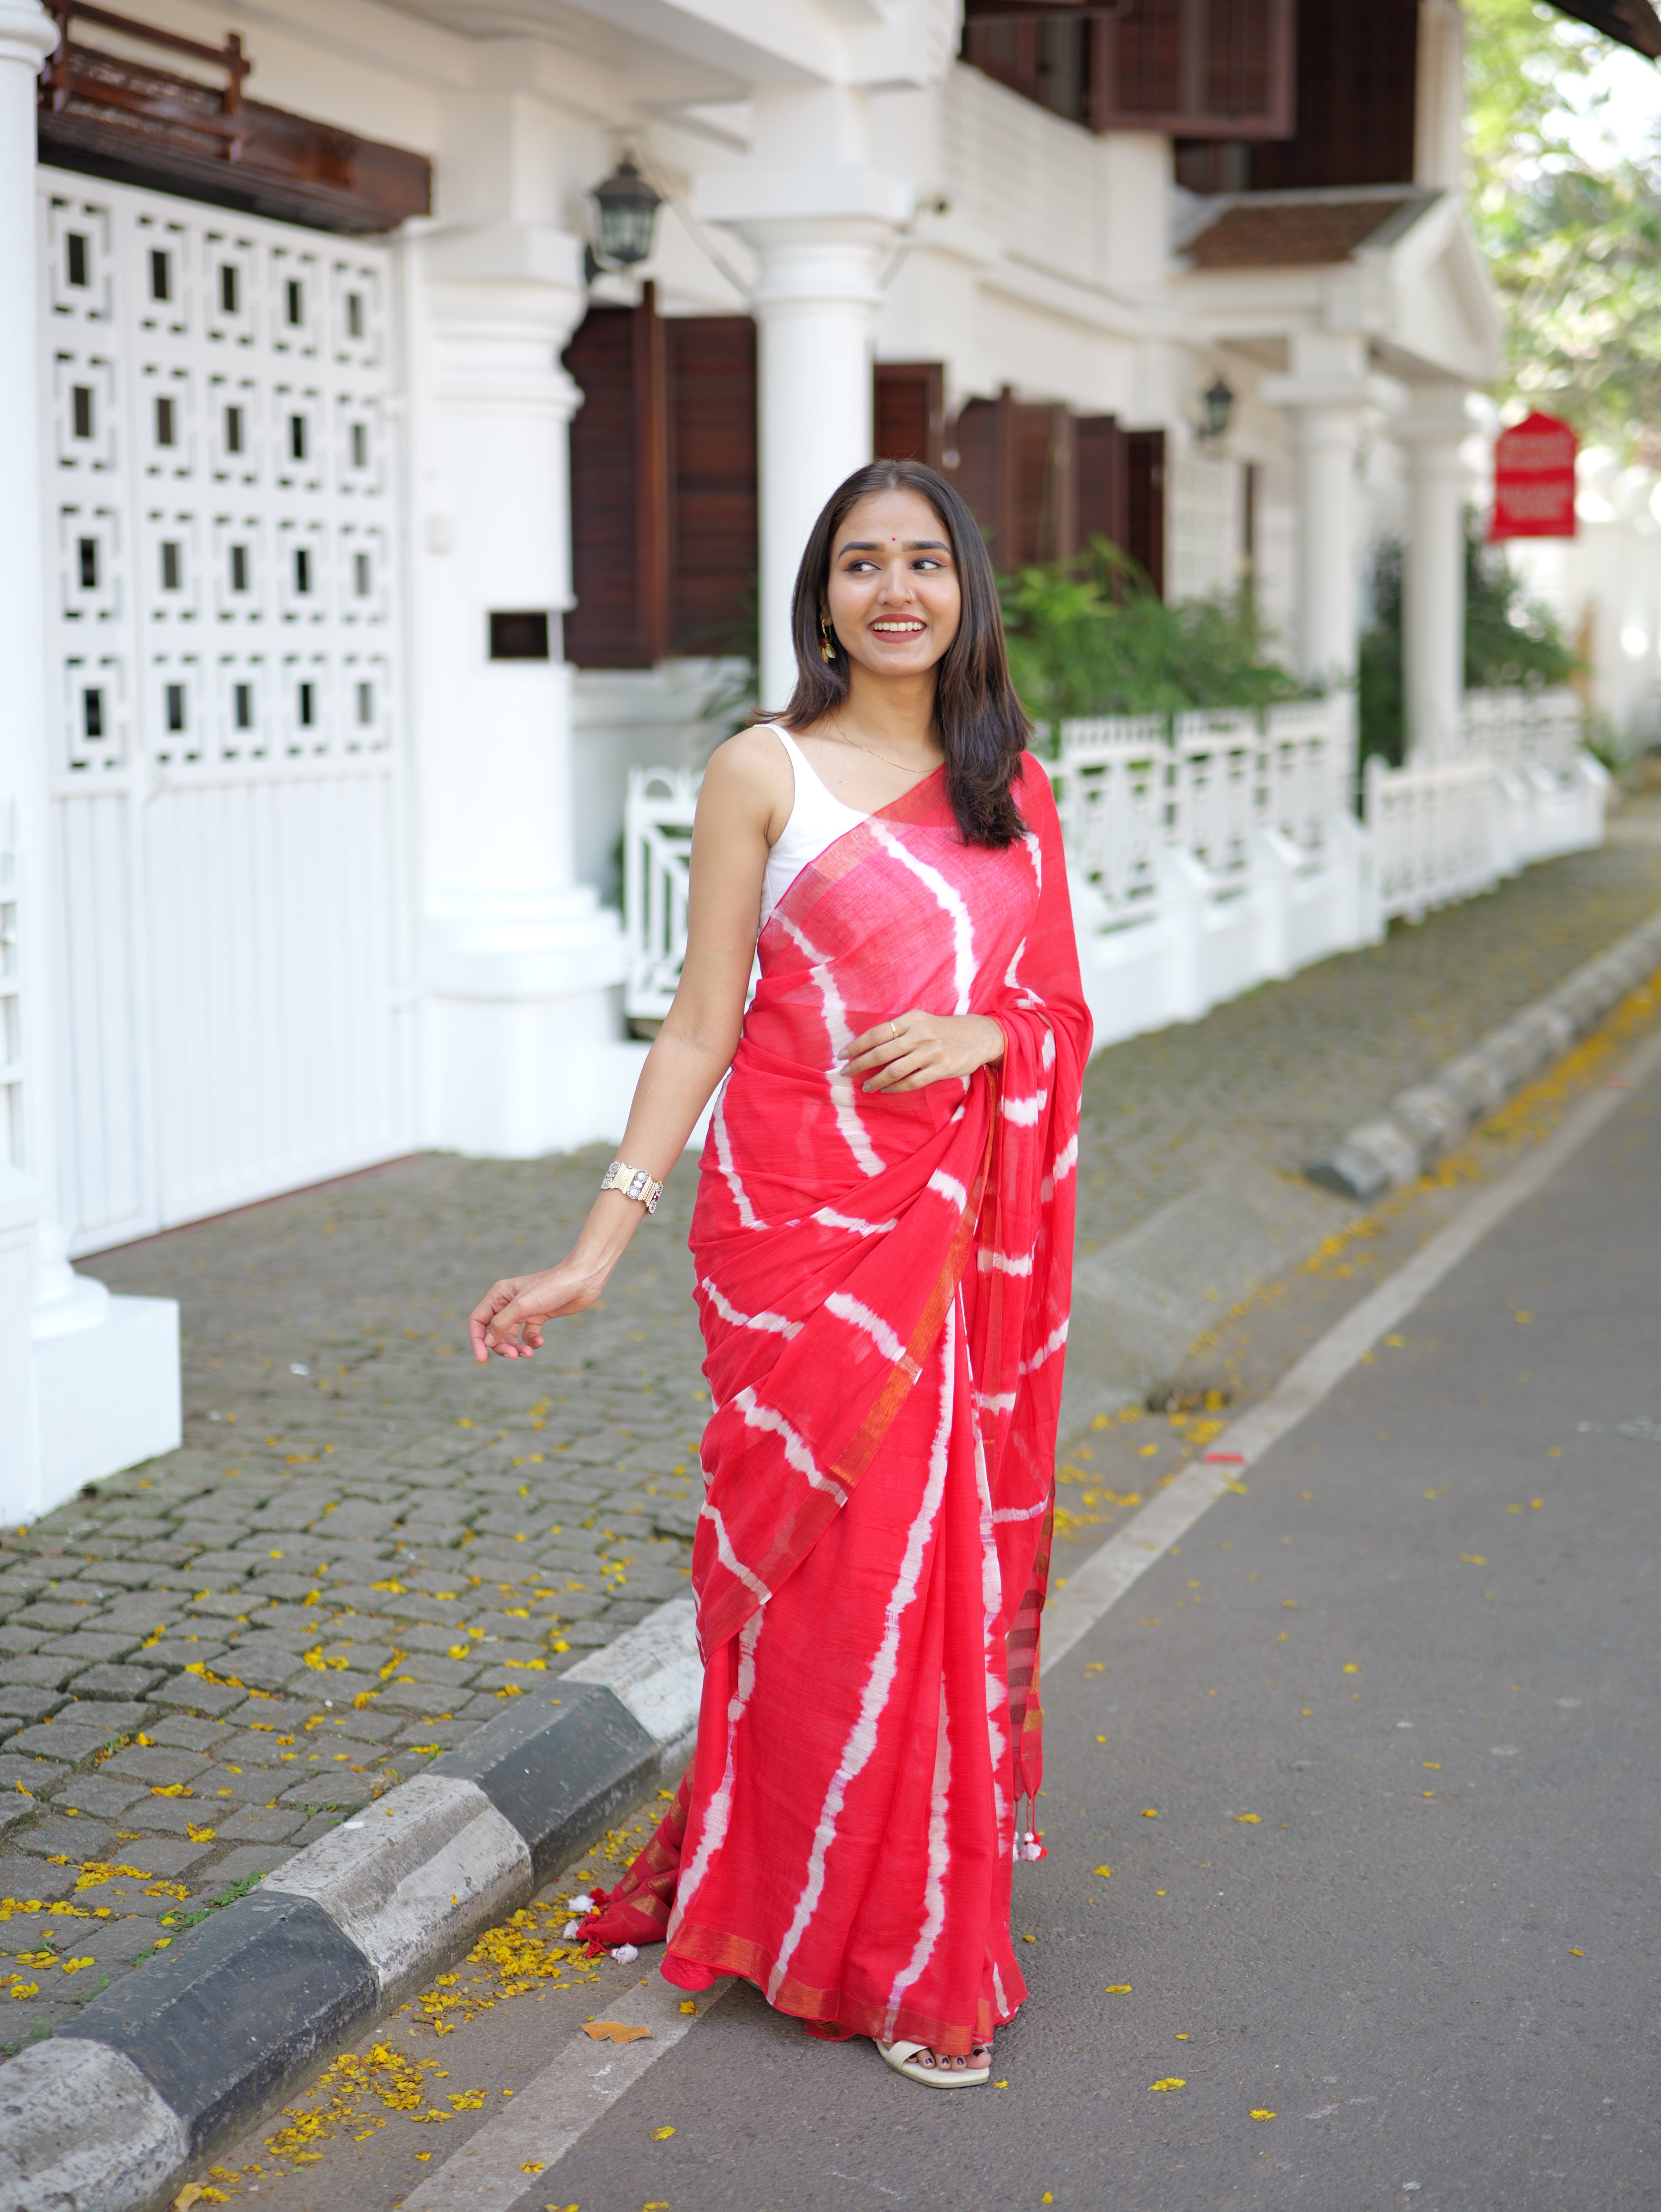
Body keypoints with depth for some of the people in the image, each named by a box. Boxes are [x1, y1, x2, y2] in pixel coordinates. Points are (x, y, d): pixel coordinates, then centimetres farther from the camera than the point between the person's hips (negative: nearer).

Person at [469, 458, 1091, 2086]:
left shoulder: (1015, 786, 10)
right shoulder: (764, 773, -3)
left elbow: (1062, 1009, 14)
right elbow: (702, 1021, -3)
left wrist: (982, 1035, -10)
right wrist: (597, 1246, -9)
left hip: (971, 1229, 4)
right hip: (806, 1220, -4)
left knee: (964, 1546, 8)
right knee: (837, 1558, 0)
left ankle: (952, 1874, 25)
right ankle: (875, 1949, 16)